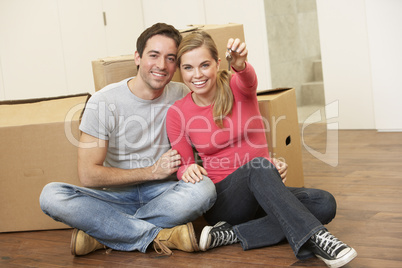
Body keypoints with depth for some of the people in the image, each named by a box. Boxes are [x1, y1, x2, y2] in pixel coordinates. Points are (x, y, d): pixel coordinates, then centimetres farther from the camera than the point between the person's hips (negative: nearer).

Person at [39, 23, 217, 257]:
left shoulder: (181, 95, 1)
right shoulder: (103, 103, -7)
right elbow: (88, 175, -11)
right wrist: (152, 171, -12)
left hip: (163, 194, 1)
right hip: (118, 196, -1)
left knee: (204, 188, -33)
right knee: (51, 195, -27)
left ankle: (100, 232, -22)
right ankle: (161, 235, -28)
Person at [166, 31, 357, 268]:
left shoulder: (236, 87, -2)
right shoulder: (177, 113, -2)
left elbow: (248, 79, -28)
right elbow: (182, 165, 7)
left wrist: (240, 64, -53)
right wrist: (188, 170, -19)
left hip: (264, 193, 3)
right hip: (222, 200, -3)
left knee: (324, 204, -23)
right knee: (260, 168, -35)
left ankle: (233, 234, -26)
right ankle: (315, 238, -44)